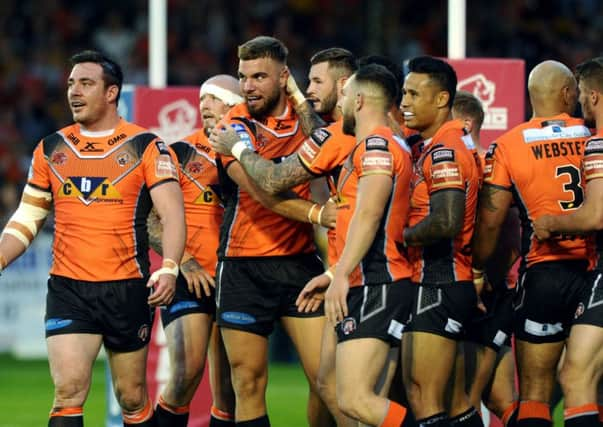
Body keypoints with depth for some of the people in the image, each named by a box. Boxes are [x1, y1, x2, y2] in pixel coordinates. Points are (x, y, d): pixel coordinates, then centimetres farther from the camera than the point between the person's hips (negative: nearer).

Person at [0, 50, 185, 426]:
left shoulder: (146, 147, -2)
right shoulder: (51, 149, 9)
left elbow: (172, 212, -9)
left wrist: (169, 269, -25)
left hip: (128, 288, -2)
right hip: (68, 290, 2)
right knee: (68, 392, -12)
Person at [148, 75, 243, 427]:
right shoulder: (180, 153, 1)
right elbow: (151, 221, -1)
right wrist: (183, 262, -11)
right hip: (190, 280, -3)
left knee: (229, 391, 3)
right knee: (187, 372, -19)